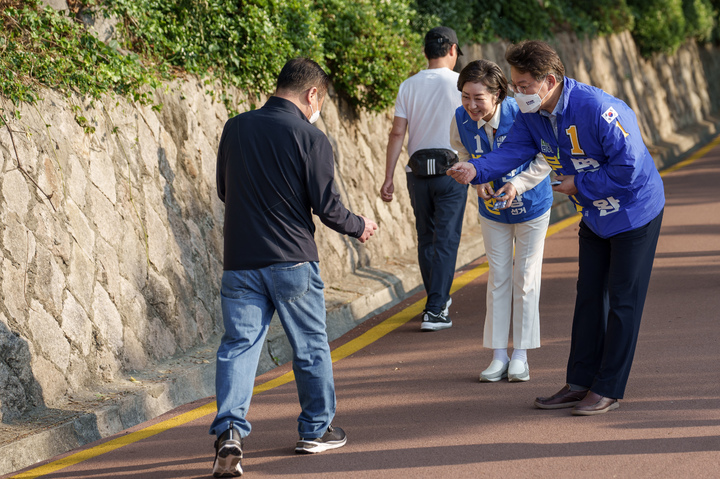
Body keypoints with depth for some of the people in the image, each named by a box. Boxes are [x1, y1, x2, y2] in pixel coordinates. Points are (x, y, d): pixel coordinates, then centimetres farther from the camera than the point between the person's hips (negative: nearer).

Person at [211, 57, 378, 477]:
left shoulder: (235, 129, 4)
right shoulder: (310, 138, -10)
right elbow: (327, 205, -8)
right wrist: (359, 226, 11)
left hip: (241, 261, 3)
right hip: (293, 261, -3)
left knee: (239, 344, 2)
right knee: (311, 346, 13)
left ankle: (229, 430, -15)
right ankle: (316, 429, 24)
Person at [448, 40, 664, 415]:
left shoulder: (598, 110, -31)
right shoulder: (531, 115, -6)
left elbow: (628, 168, -30)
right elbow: (513, 151, -13)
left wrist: (579, 184, -23)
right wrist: (476, 170, -32)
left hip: (635, 213, -8)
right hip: (595, 216, 8)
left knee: (623, 301, -1)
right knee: (589, 297, 11)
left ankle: (608, 390, 4)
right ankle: (580, 383, 18)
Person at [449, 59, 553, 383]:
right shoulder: (460, 121, -20)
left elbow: (545, 159, -17)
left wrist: (518, 184, -30)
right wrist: (478, 179, -17)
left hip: (531, 206, -3)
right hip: (492, 210, 3)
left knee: (525, 278, 4)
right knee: (498, 277, 7)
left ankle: (520, 356, 13)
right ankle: (499, 356, 13)